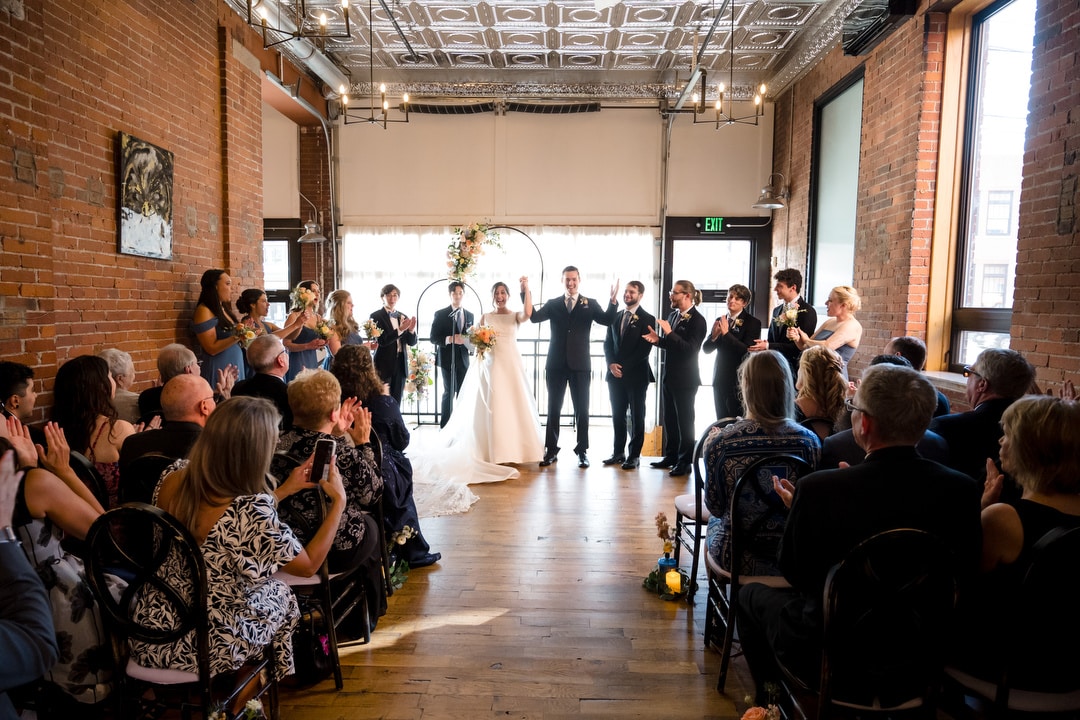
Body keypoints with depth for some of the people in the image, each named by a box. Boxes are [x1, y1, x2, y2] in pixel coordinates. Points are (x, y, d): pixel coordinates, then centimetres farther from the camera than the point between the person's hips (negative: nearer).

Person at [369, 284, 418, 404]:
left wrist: (411, 330, -12)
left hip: (401, 363, 5)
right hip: (384, 364, -5)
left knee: (396, 401, 9)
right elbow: (381, 341, -15)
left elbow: (412, 342, 8)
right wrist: (400, 330, -24)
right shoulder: (376, 316, -4)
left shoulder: (403, 317, 11)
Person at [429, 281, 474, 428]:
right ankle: (445, 426, 7)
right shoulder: (440, 314, -1)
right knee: (449, 392, -2)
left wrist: (469, 341, -5)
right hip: (447, 359, -4)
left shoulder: (469, 315, 13)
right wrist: (449, 339, -21)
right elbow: (433, 338, -5)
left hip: (463, 359, 4)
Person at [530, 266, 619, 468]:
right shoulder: (553, 304, 7)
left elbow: (607, 320, -10)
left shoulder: (590, 304, 5)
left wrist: (613, 300, -27)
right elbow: (534, 317, -8)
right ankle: (551, 450, 17)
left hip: (580, 364, -1)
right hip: (556, 364, 1)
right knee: (553, 409, 7)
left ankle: (582, 450, 15)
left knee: (582, 409, 5)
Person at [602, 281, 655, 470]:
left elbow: (644, 349, -10)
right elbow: (608, 343, 11)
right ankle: (619, 452, 17)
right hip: (615, 374, 5)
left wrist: (624, 367, -13)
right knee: (617, 415, 8)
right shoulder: (615, 317, 13)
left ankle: (634, 455, 8)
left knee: (637, 416, 3)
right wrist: (611, 364, -5)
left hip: (636, 375, -5)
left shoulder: (647, 319, -3)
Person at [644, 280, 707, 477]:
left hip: (685, 379, -8)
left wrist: (669, 333, -26)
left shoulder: (697, 320, -14)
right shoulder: (673, 315, 10)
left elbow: (691, 349, -23)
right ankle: (671, 456, 26)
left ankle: (685, 462, 12)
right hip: (669, 376, 8)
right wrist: (658, 340, -2)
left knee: (685, 420, 2)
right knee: (670, 419, 14)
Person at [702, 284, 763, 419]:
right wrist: (714, 336, -13)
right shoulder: (719, 321, 10)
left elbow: (748, 351, -18)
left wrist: (726, 333, -22)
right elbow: (706, 349, 7)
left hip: (739, 381, -5)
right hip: (720, 380, 5)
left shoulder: (752, 322, -6)